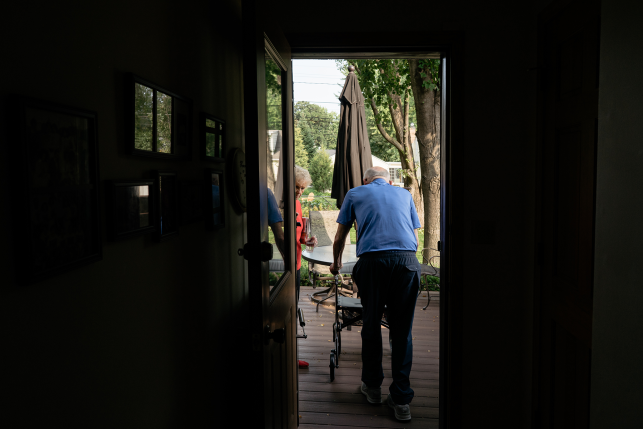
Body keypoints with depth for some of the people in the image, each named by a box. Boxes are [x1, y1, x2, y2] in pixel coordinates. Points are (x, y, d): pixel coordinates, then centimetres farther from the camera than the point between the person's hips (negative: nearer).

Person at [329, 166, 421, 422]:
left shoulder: (355, 194, 21)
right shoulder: (404, 194, 26)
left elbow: (340, 238, 25)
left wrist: (336, 264, 42)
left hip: (373, 260, -1)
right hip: (408, 260, 2)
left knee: (371, 326, 13)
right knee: (402, 331, 7)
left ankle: (372, 387, 27)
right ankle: (401, 400, 10)